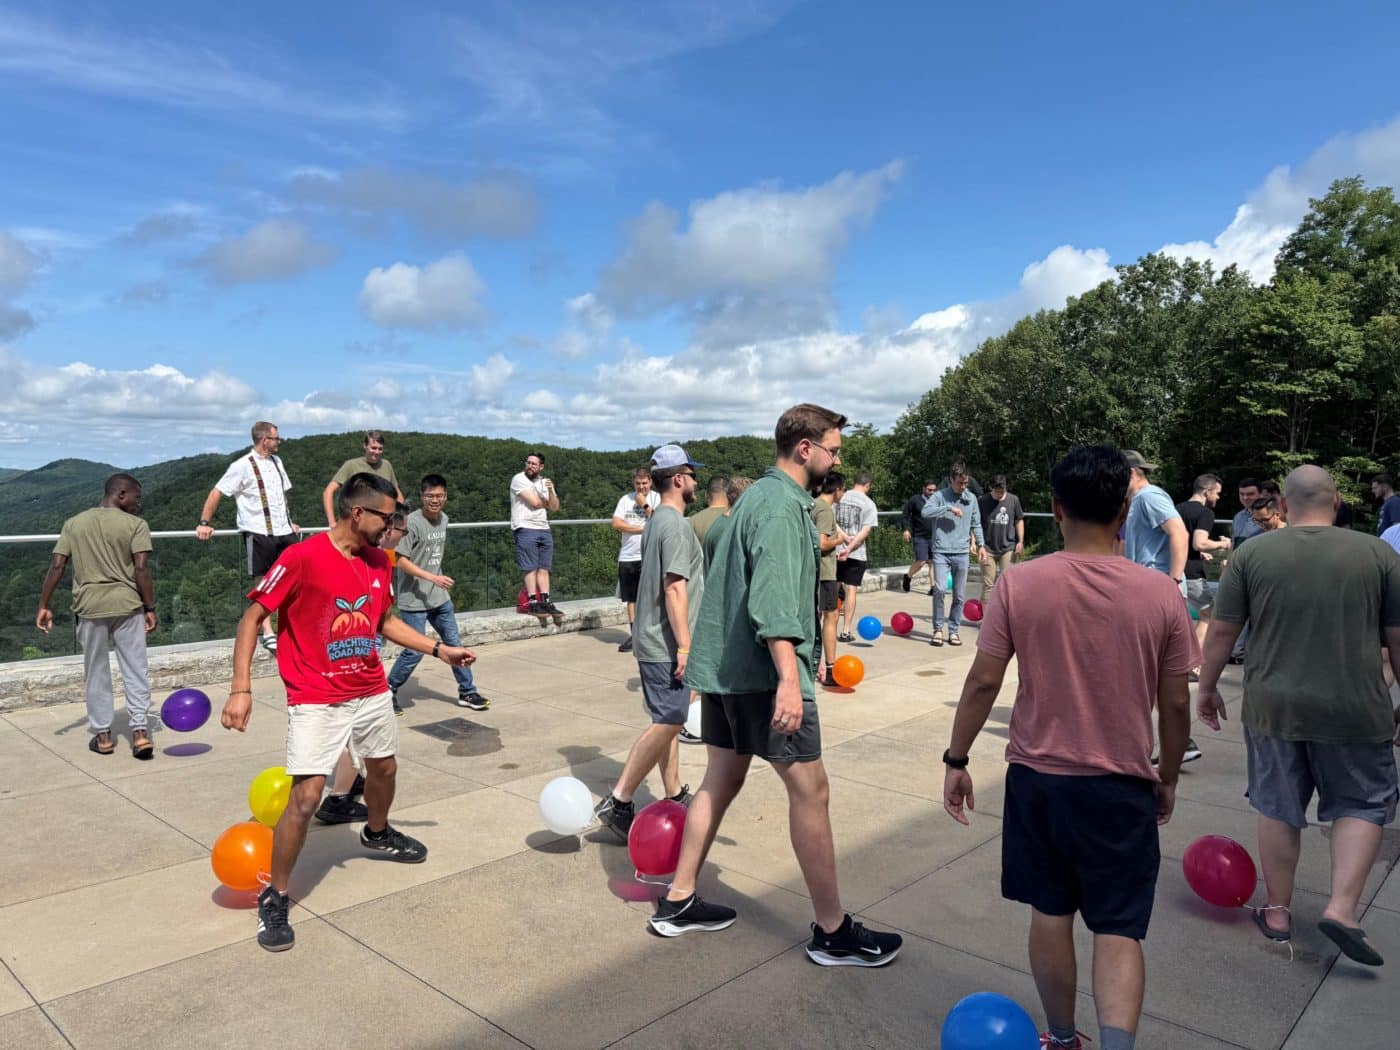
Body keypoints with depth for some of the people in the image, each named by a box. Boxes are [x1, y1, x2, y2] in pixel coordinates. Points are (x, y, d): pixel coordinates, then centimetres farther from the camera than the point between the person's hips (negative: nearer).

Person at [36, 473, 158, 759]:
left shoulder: (74, 524, 7)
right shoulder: (135, 524, -4)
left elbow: (57, 566, 3)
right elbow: (142, 569, -10)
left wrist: (44, 605, 8)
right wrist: (150, 608, -5)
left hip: (90, 607, 3)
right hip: (128, 605, -2)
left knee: (96, 672, 13)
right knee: (135, 670, 5)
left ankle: (103, 735, 19)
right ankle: (140, 731, 0)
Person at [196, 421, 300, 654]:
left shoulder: (276, 461, 15)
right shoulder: (243, 466, -7)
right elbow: (217, 492, -7)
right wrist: (205, 523, -12)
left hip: (283, 530, 6)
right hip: (258, 532, -6)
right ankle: (268, 634, 7)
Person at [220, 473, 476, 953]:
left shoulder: (379, 562, 1)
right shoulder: (301, 558, -19)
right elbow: (252, 617, -14)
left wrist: (440, 649, 12)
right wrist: (241, 689, -20)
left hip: (372, 692, 7)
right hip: (317, 701, -7)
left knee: (384, 767, 22)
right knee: (306, 796, -12)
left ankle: (377, 833, 53)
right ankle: (275, 897, 8)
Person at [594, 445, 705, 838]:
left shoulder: (656, 521, 15)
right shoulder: (676, 525, -15)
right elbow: (674, 588, -22)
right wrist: (684, 646, -22)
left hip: (655, 642, 10)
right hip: (666, 644, -10)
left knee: (667, 721, 15)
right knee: (667, 723, -9)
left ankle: (675, 796, 23)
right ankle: (618, 802, -5)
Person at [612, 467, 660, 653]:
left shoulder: (657, 499, 1)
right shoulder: (626, 499, 7)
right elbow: (616, 524, -4)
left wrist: (645, 505, -9)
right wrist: (642, 528, -8)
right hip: (627, 556, 4)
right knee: (631, 599, 10)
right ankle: (634, 635, 20)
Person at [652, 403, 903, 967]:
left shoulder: (758, 494, 15)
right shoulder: (783, 504, -15)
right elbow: (774, 598, -26)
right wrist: (789, 678, -33)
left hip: (723, 666, 10)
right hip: (762, 673, -10)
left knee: (721, 779, 16)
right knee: (810, 790, -2)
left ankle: (677, 902, 26)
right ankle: (833, 932, 10)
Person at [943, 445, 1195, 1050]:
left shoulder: (1019, 584, -12)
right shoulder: (1159, 593, -9)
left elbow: (983, 682, -9)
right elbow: (1174, 704, -2)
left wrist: (957, 761, 2)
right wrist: (1167, 777, 14)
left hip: (1037, 778, 1)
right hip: (1122, 786, 0)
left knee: (1050, 915, 17)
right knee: (1118, 931, 10)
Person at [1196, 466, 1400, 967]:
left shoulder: (1252, 553, -3)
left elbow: (1222, 631, -1)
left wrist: (1207, 686, 12)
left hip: (1273, 708, 1)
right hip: (1355, 711, -1)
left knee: (1278, 809, 15)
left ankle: (1277, 912, 25)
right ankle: (1341, 907, 5)